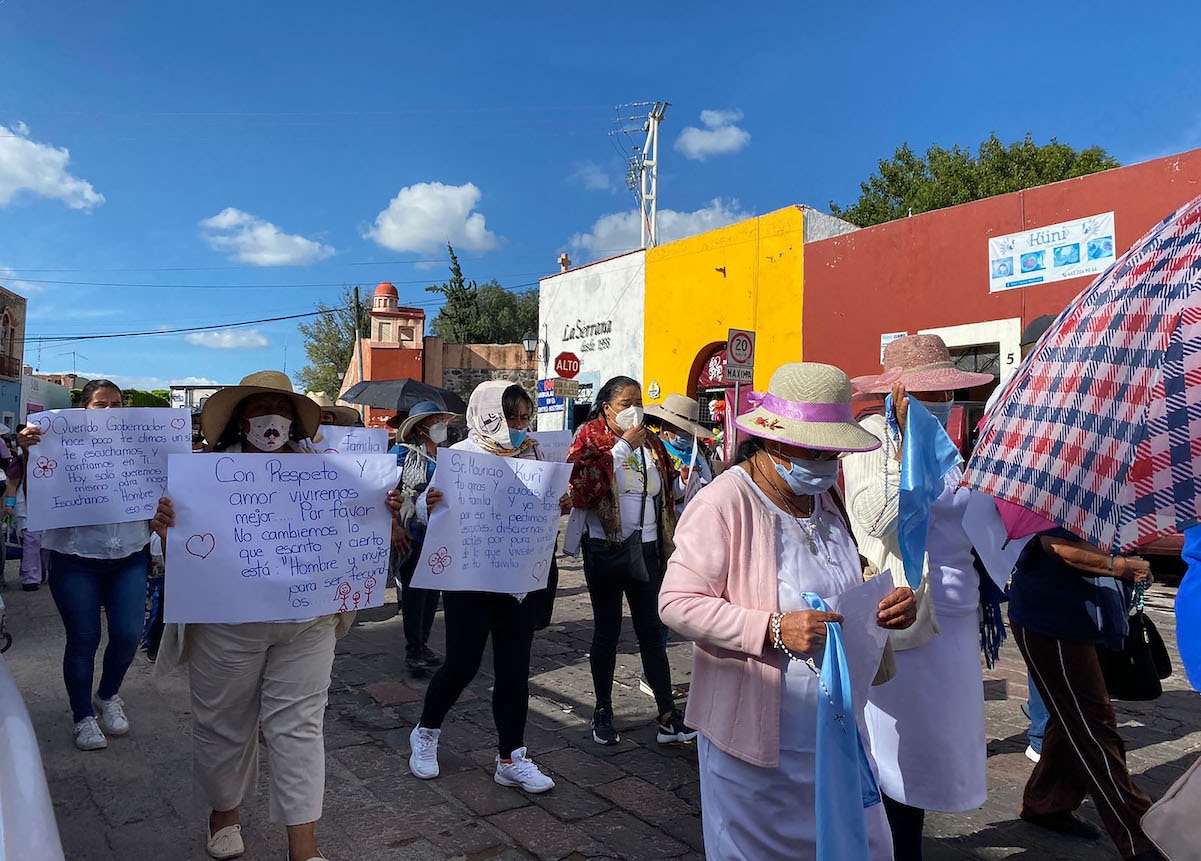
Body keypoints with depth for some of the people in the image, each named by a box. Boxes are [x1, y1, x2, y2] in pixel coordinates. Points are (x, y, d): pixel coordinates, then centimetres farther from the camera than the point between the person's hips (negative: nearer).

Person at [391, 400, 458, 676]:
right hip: (413, 533, -5)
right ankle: (413, 650, 10)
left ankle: (423, 643, 25)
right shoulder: (405, 452, -4)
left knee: (434, 590, 12)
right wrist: (395, 526, -14)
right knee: (414, 590, 0)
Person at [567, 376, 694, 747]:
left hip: (646, 550, 4)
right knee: (607, 630, 8)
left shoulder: (650, 441, 8)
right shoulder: (589, 437, -5)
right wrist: (623, 446, -20)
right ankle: (602, 712, 23)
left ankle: (668, 715, 13)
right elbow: (582, 485, -23)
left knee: (651, 630, 8)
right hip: (605, 550, -3)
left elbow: (670, 487, 18)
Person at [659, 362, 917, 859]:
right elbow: (677, 603, -22)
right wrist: (773, 630, -29)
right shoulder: (724, 503, -20)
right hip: (757, 733, -6)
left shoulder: (827, 498, 5)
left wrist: (887, 605, -3)